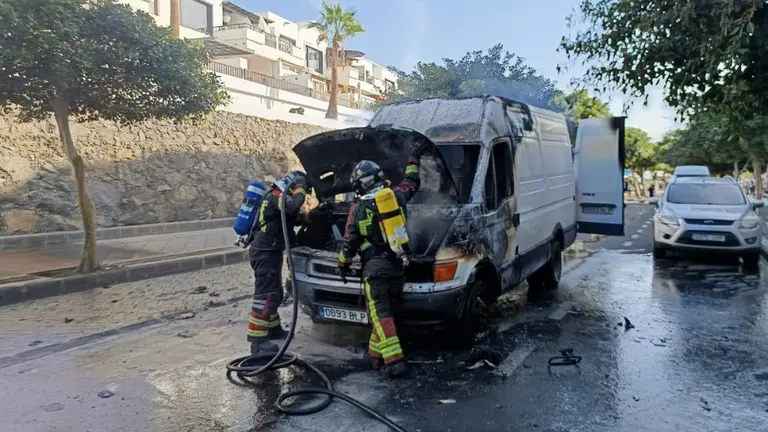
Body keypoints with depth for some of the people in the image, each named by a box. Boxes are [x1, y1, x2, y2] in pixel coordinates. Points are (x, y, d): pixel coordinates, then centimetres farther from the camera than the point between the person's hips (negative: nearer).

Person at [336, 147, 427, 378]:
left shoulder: (358, 209, -4)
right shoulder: (396, 196, 3)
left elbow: (349, 244, 1)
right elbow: (412, 184, 25)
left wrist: (343, 263, 18)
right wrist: (413, 161, 39)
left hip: (375, 268, -5)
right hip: (397, 266, 5)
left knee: (381, 314, -1)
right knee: (382, 310, 16)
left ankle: (394, 361, -5)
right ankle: (376, 354, 25)